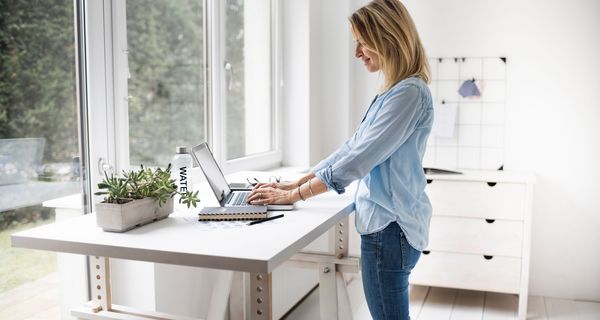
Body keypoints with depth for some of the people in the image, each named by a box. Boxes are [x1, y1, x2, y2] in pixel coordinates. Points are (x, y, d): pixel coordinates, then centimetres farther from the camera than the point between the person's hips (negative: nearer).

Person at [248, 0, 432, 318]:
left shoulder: (409, 93, -18)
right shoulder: (393, 91, 15)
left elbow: (359, 158, -21)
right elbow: (353, 147, 15)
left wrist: (295, 195, -14)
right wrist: (298, 182, 10)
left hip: (389, 226, -10)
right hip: (387, 222, 10)